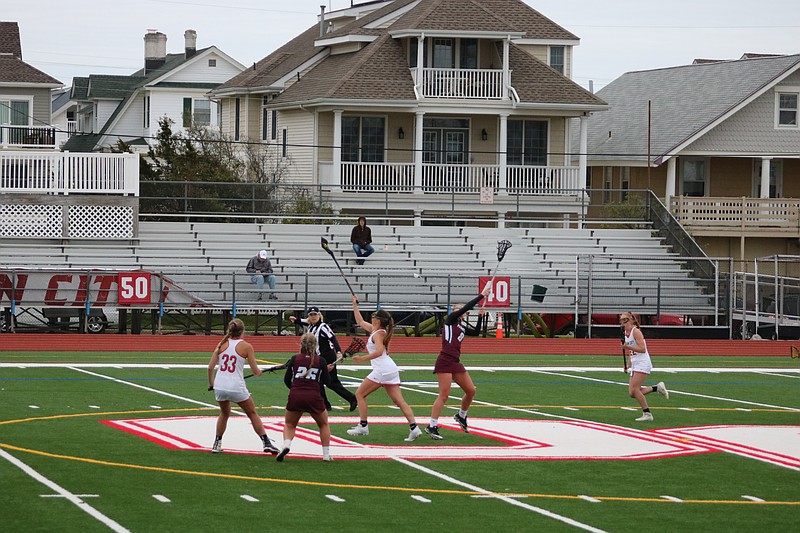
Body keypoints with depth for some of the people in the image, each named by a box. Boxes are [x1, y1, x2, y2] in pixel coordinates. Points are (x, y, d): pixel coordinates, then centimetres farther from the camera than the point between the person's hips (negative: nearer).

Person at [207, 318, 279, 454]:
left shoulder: (222, 344, 5)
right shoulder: (246, 346, -3)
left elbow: (210, 367, 3)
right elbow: (255, 371, -3)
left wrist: (211, 384, 18)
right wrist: (259, 371, 21)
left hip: (220, 386, 3)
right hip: (236, 387, -3)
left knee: (224, 413, 28)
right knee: (252, 414, 15)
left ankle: (217, 444, 25)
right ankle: (266, 443, 12)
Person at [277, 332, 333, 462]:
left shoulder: (295, 359, 7)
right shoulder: (320, 361, 5)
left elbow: (286, 380, 9)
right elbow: (327, 381, 9)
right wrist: (326, 370, 28)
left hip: (295, 397, 0)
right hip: (314, 397, 0)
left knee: (289, 424, 21)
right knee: (324, 424, 24)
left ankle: (286, 445, -7)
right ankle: (326, 454, 17)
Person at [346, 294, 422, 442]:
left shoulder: (378, 333, -9)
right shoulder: (373, 330, 17)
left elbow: (379, 351, -25)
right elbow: (360, 321, 31)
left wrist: (363, 358, -26)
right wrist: (355, 304, 33)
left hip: (382, 370, -9)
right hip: (391, 369, 9)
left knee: (360, 394, 4)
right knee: (399, 400, 0)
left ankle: (363, 427, 3)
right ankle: (414, 427, -13)